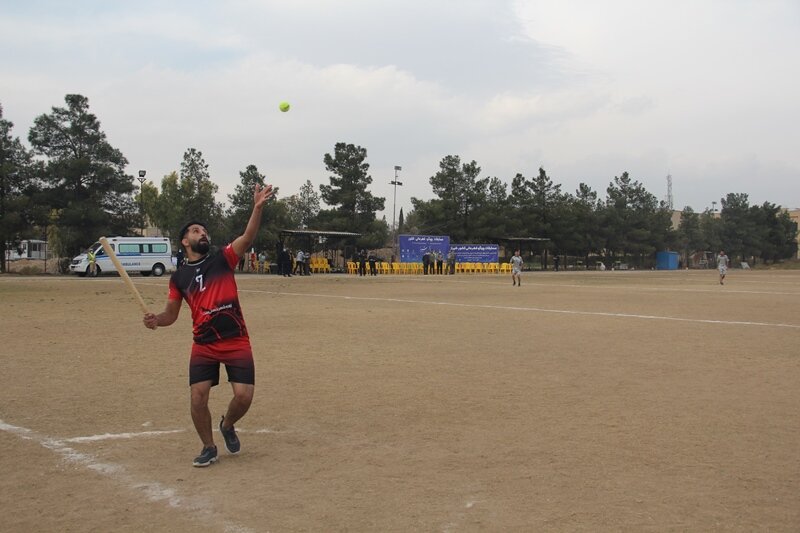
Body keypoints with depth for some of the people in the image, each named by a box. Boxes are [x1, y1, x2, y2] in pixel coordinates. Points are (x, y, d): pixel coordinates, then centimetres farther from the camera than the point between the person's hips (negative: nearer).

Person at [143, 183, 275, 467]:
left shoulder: (223, 259, 3)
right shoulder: (179, 277, 8)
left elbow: (247, 237, -14)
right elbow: (171, 314, 13)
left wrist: (258, 208, -29)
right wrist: (156, 319, -11)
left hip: (237, 342, -1)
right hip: (204, 346, 1)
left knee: (243, 396, -9)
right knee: (198, 397, -7)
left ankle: (227, 425, 26)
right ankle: (209, 447, 17)